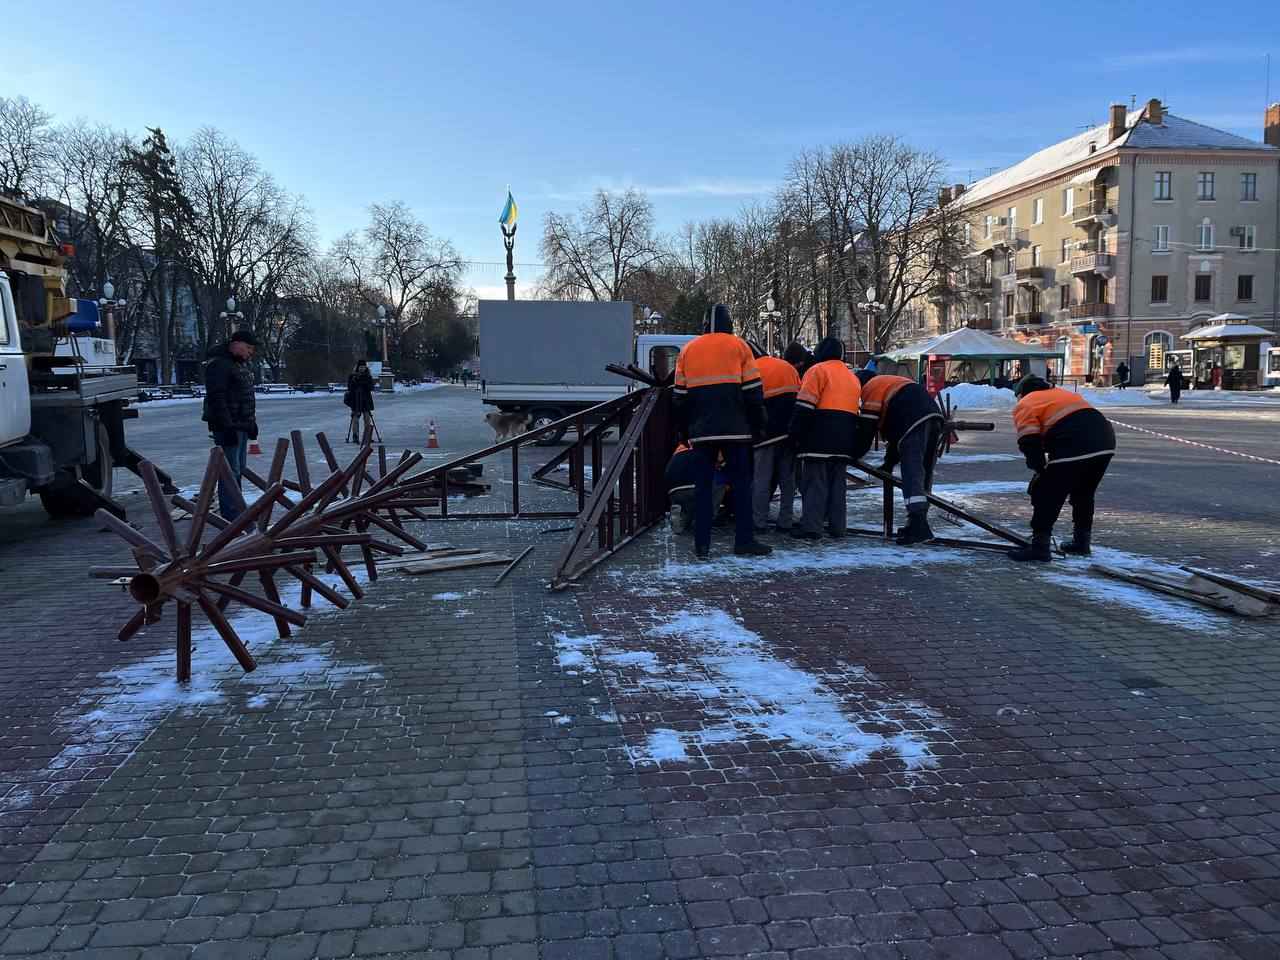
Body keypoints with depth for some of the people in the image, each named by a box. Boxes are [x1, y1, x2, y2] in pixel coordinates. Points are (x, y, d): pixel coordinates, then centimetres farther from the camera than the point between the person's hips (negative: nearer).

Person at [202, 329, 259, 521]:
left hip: (241, 426, 10)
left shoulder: (241, 363, 18)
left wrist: (252, 423, 22)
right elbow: (216, 398, -20)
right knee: (230, 472, -10)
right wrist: (227, 427, -24)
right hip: (227, 427, -10)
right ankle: (230, 517, -9)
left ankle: (237, 513, 22)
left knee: (238, 470, 14)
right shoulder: (218, 364, -14)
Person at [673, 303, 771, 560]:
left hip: (701, 431, 2)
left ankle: (701, 544, 3)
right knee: (741, 484, 5)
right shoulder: (739, 346, 4)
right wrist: (758, 426, 7)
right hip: (735, 430, -2)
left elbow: (680, 396, 11)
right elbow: (753, 392, 0)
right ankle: (744, 542, 5)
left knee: (702, 486, 5)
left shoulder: (688, 350, 11)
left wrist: (682, 430, 19)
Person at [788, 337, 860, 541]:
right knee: (837, 483, 12)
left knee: (814, 482, -7)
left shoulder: (818, 370, -1)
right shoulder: (853, 377, 23)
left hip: (819, 439, -7)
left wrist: (794, 432, -9)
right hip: (844, 441, 7)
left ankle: (811, 527, -12)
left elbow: (805, 406, -11)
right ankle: (837, 527, 13)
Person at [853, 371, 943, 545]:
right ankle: (918, 524, 15)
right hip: (934, 415, 9)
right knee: (924, 474, 12)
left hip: (914, 422, -9)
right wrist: (890, 461, 36)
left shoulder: (872, 388, 13)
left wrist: (853, 455, 15)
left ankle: (919, 527, -26)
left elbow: (866, 428, 4)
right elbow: (897, 430, 37)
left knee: (912, 473, -15)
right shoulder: (895, 382, 40)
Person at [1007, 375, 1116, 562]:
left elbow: (1030, 442, -3)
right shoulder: (1065, 393, 34)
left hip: (1074, 450, -8)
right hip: (1106, 446, 8)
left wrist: (1040, 469, 3)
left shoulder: (1025, 405, 10)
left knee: (1046, 495, 1)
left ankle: (1039, 546, -2)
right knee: (1083, 495, 25)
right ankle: (1081, 542, 33)